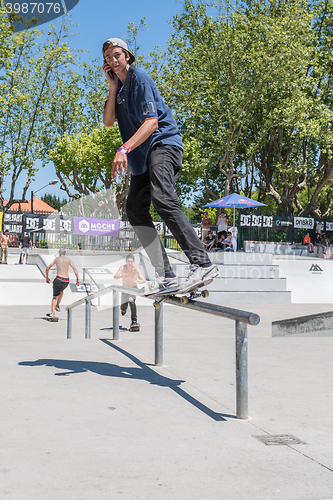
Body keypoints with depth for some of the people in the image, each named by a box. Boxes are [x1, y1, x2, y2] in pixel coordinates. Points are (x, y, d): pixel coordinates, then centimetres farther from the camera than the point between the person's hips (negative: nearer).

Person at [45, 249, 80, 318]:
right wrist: (78, 279, 2)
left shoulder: (56, 259, 10)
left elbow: (47, 268, 10)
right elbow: (74, 269, 2)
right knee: (61, 291, 36)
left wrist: (46, 277, 23)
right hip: (66, 281, 2)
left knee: (55, 297, 8)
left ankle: (53, 312, -8)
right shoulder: (68, 260, 12)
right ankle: (57, 305, 34)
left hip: (59, 279, -2)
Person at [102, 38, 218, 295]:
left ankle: (202, 263, -34)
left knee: (162, 199, -30)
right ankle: (165, 276, -6)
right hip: (143, 154, 9)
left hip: (163, 143, -9)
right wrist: (112, 87, 0)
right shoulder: (119, 86, 19)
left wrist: (125, 149, -30)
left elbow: (151, 122, -19)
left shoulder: (140, 78, -8)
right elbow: (108, 121, 8)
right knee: (135, 208, -2)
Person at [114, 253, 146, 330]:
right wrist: (121, 276, -55)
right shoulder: (123, 267, -23)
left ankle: (134, 321, -26)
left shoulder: (136, 269, -27)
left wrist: (138, 282, -57)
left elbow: (144, 280, -35)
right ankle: (123, 308, 50)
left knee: (132, 301, -28)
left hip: (133, 288, -2)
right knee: (123, 305, 9)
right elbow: (115, 277, -34)